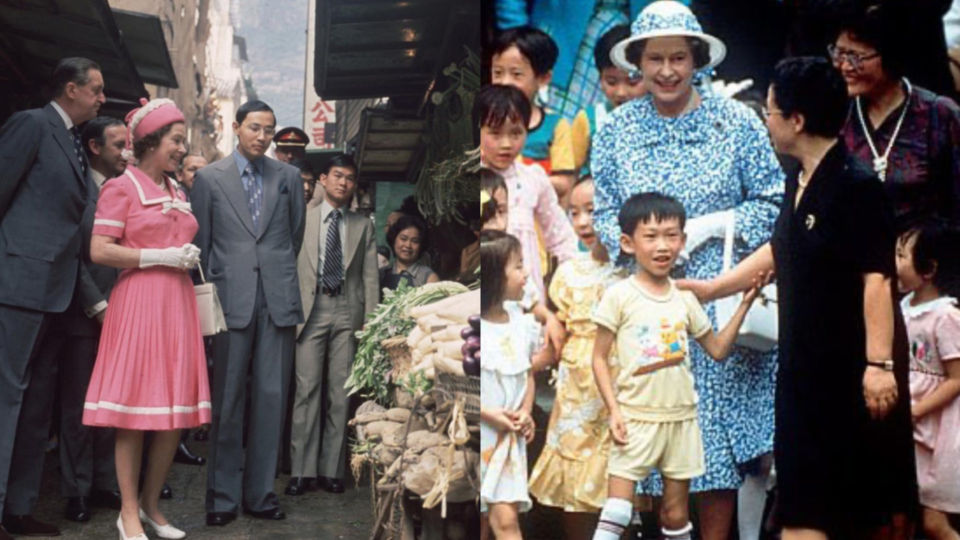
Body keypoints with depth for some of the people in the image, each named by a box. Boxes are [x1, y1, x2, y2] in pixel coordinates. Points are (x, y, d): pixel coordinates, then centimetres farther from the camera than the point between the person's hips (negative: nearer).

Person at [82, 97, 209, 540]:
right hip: (138, 304, -7)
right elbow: (99, 251, -11)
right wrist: (161, 257, -13)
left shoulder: (178, 191, 18)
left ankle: (151, 504, 20)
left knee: (178, 411, 6)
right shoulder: (122, 187, -3)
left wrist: (189, 256, 11)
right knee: (134, 410, -2)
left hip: (178, 304, 7)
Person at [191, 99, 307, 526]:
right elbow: (201, 243, 7)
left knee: (272, 398, 4)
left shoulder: (288, 177, 10)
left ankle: (261, 494, 14)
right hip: (231, 300, -1)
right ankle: (223, 497, 12)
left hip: (278, 301, 2)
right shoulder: (209, 178, 6)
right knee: (227, 400, 2)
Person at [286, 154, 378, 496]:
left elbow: (370, 276, 8)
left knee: (340, 392, 2)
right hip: (311, 308, -1)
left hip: (348, 310, 1)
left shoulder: (363, 226, 13)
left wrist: (370, 323, 1)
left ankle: (332, 470, 7)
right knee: (307, 389, -5)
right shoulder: (301, 220, 10)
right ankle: (303, 470, -2)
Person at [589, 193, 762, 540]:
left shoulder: (685, 299, 6)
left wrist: (745, 304, 6)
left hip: (682, 419, 4)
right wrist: (613, 411, -13)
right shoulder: (619, 296, -6)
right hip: (636, 419, -4)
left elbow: (718, 350, 14)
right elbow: (600, 358, -3)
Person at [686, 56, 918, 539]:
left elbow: (877, 278, -20)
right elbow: (777, 251, 22)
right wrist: (712, 288, 26)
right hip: (807, 361, 9)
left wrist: (879, 363, -24)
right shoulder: (799, 183, 10)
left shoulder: (857, 186, -16)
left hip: (855, 366, -8)